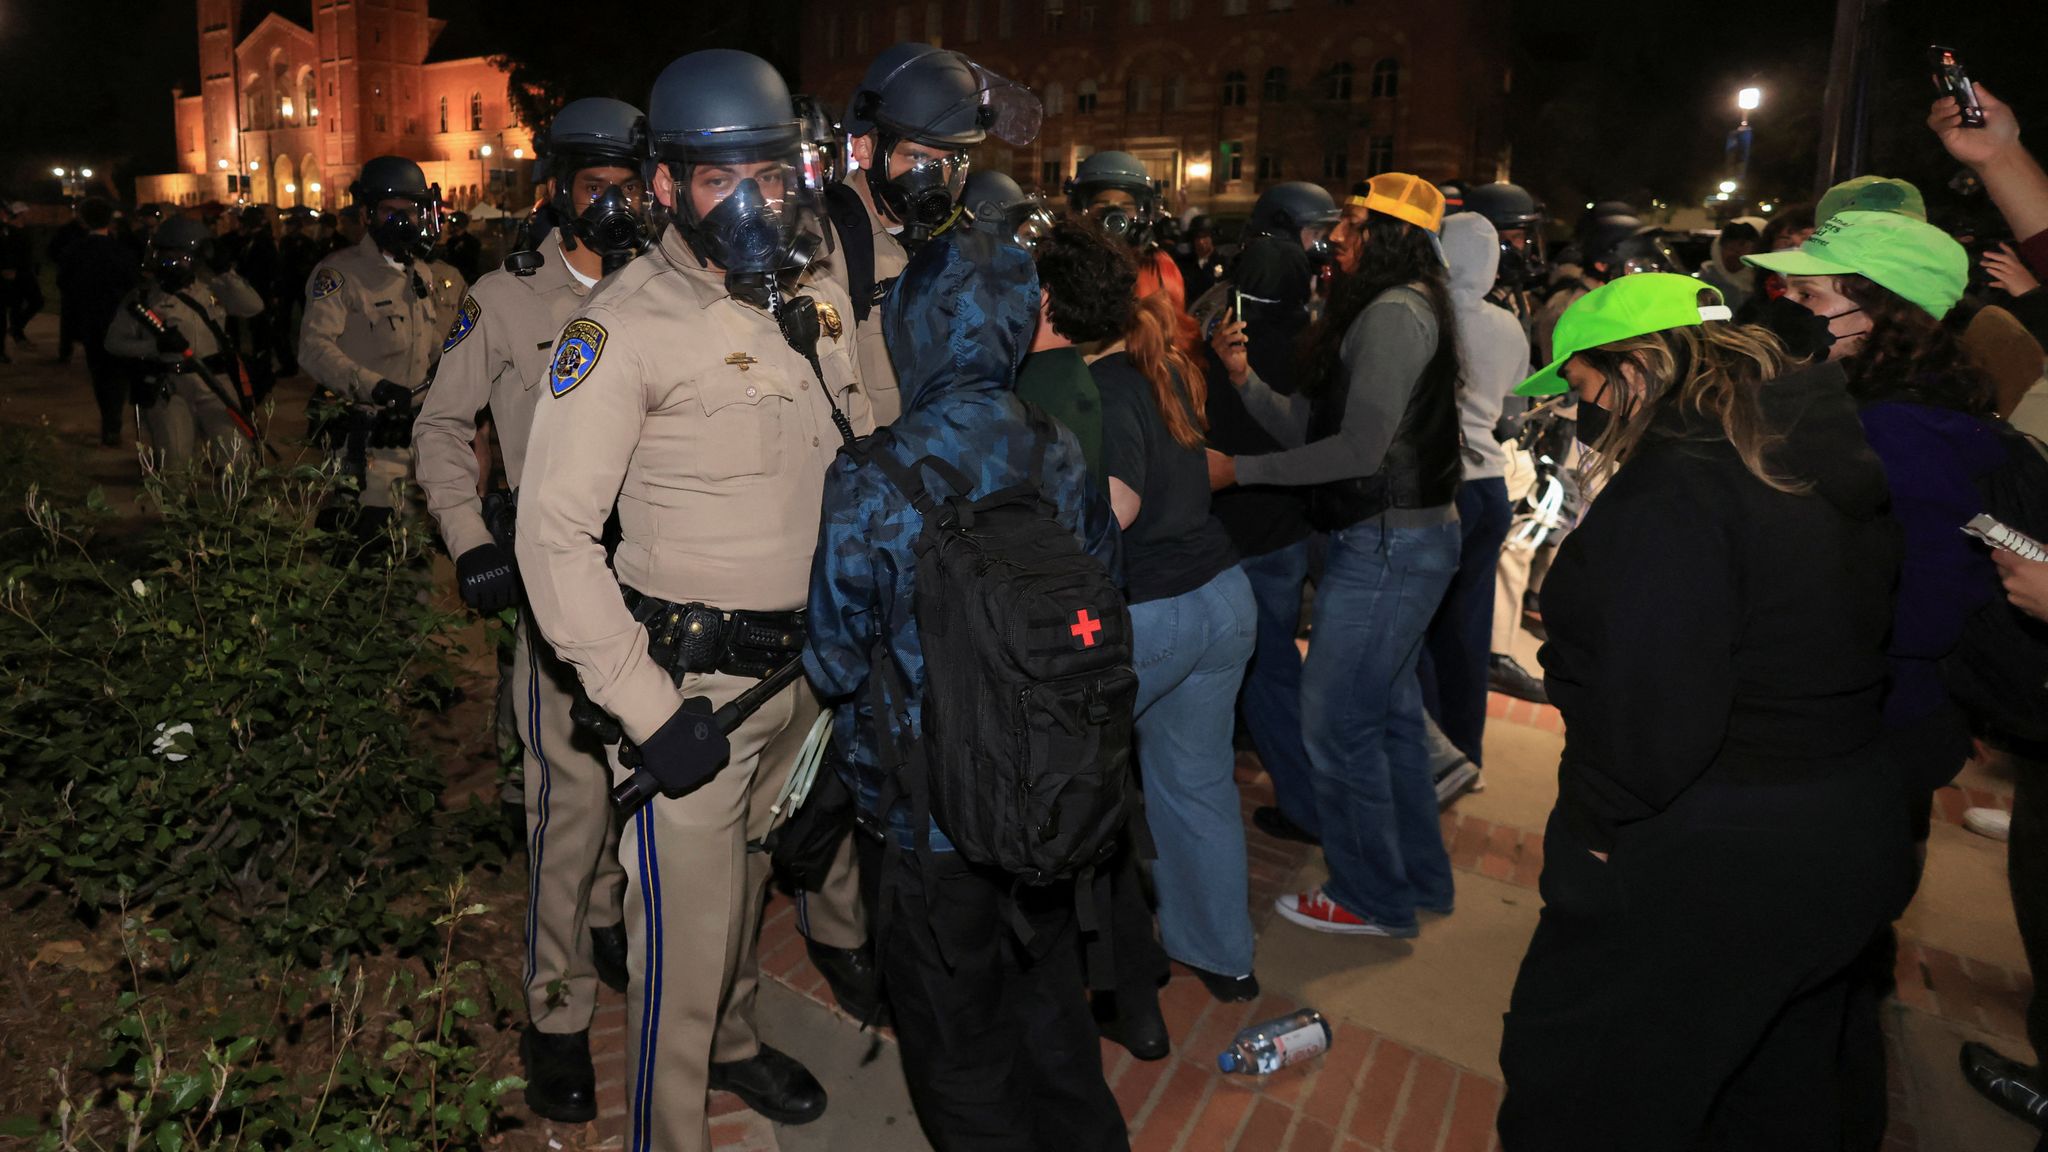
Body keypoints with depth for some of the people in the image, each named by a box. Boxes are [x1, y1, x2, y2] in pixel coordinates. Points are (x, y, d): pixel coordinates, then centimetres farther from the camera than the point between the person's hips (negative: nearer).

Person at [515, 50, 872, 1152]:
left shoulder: (818, 297, 5)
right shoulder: (625, 323, -16)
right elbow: (554, 532, -19)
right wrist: (646, 710, -22)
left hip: (805, 663, 7)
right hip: (692, 681, -6)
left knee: (746, 876, 26)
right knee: (687, 933, 2)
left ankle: (734, 1041, 50)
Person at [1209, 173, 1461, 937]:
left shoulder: (1392, 313, -16)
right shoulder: (1395, 309, 16)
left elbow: (1360, 449, -22)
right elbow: (1308, 426, 11)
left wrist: (1239, 469, -19)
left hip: (1388, 543, -10)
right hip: (1409, 536, 10)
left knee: (1336, 720, -1)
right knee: (1388, 712, 19)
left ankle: (1373, 898, 15)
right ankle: (1418, 875, 33)